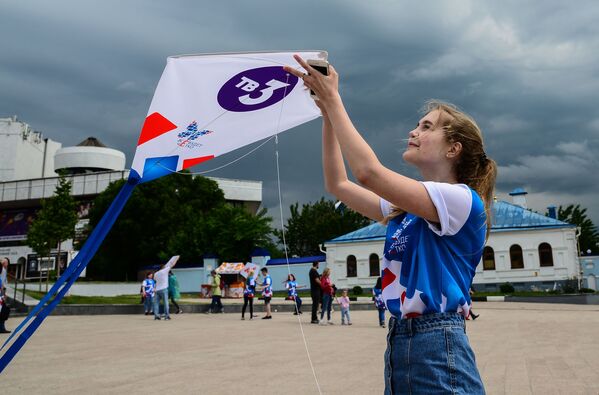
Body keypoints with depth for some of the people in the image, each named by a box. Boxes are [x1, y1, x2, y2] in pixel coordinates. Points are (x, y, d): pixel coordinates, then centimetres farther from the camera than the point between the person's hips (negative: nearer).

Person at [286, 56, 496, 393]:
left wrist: (332, 99, -13)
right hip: (398, 344, 8)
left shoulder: (462, 200, -12)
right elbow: (339, 184, 15)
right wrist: (327, 113, 9)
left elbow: (369, 172, -22)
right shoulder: (406, 210, 13)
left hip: (439, 352, -8)